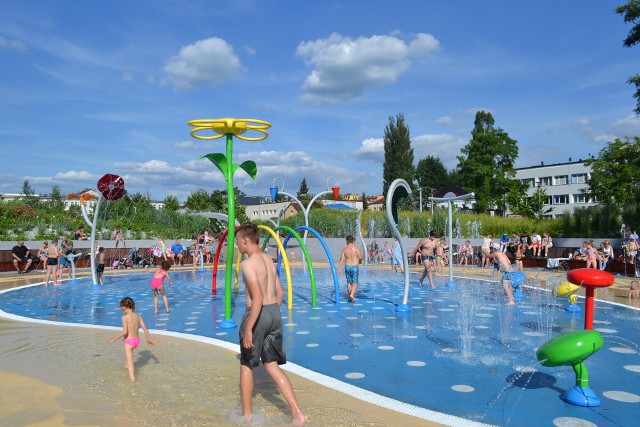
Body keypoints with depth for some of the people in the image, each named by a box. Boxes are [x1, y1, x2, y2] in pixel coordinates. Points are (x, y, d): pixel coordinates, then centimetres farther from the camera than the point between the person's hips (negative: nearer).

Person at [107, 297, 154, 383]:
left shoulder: (125, 317, -17)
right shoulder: (138, 316, 0)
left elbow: (124, 332, -24)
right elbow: (145, 328, -2)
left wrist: (114, 339, -15)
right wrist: (149, 339, 7)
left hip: (129, 341, -7)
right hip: (137, 339, 7)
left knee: (130, 361, 0)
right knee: (129, 352, 37)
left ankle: (132, 378, -5)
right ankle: (126, 366, 56)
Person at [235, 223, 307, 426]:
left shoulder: (248, 263, -15)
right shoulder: (269, 260, 11)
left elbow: (258, 298, -24)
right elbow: (280, 292, 16)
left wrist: (248, 329, -21)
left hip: (258, 314, -7)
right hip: (275, 312, 7)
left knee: (246, 366, 14)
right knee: (272, 365, 13)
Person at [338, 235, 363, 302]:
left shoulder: (344, 249, 1)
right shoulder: (356, 248, -8)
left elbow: (342, 259, -3)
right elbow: (360, 257, -4)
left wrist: (339, 268, -2)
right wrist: (360, 253, 17)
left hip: (347, 267, 3)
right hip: (354, 267, -3)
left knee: (349, 282, 17)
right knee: (355, 283, 1)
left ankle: (350, 296, 25)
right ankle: (352, 295, -18)